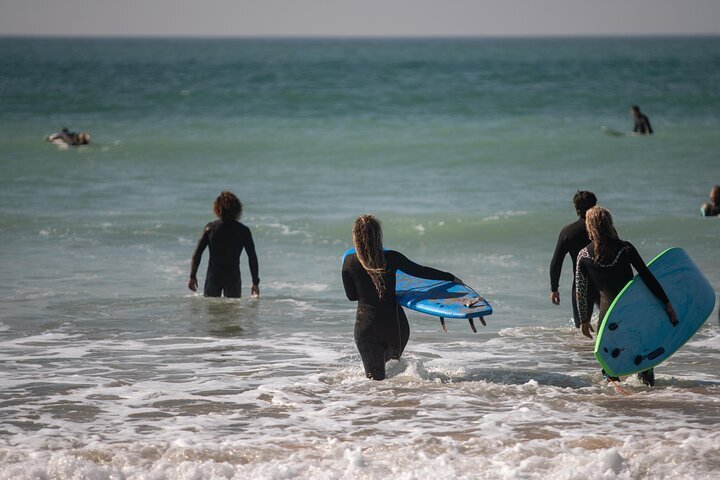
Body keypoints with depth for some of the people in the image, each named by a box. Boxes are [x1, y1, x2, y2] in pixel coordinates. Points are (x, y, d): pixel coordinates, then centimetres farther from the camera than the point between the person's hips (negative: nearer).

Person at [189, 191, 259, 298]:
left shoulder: (210, 227, -1)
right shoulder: (243, 230, -1)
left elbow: (197, 254, -2)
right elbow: (252, 257, -1)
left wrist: (193, 276, 5)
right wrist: (255, 282, 4)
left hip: (213, 277, 0)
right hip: (233, 278, 0)